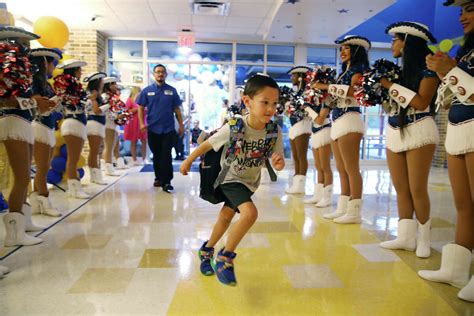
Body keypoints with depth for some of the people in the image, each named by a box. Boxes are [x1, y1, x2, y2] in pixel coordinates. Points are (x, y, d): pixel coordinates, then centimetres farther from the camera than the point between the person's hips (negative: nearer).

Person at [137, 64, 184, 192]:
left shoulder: (172, 90, 6)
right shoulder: (147, 90, 5)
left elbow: (176, 109, 8)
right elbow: (141, 108, 5)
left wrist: (181, 125, 4)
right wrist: (142, 123, -7)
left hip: (168, 129, -1)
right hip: (153, 129, 1)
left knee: (166, 156, -4)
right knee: (156, 155, 12)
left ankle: (166, 182, -3)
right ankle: (158, 177, 26)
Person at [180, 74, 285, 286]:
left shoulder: (274, 131, -19)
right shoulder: (233, 128, -28)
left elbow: (278, 161, -12)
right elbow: (208, 144, -13)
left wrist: (279, 163, -36)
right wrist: (188, 161, -1)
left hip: (250, 181, 5)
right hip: (230, 178, -5)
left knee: (226, 216, 17)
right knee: (250, 212, -25)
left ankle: (207, 250, 43)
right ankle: (225, 258, -4)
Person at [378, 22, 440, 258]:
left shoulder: (427, 68, -5)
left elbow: (421, 102, -18)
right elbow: (391, 102, 9)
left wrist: (391, 86, -16)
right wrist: (379, 83, -1)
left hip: (418, 132, -7)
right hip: (394, 132, 7)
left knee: (417, 189, -5)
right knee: (401, 189, 6)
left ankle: (423, 237, 13)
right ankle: (405, 237, 13)